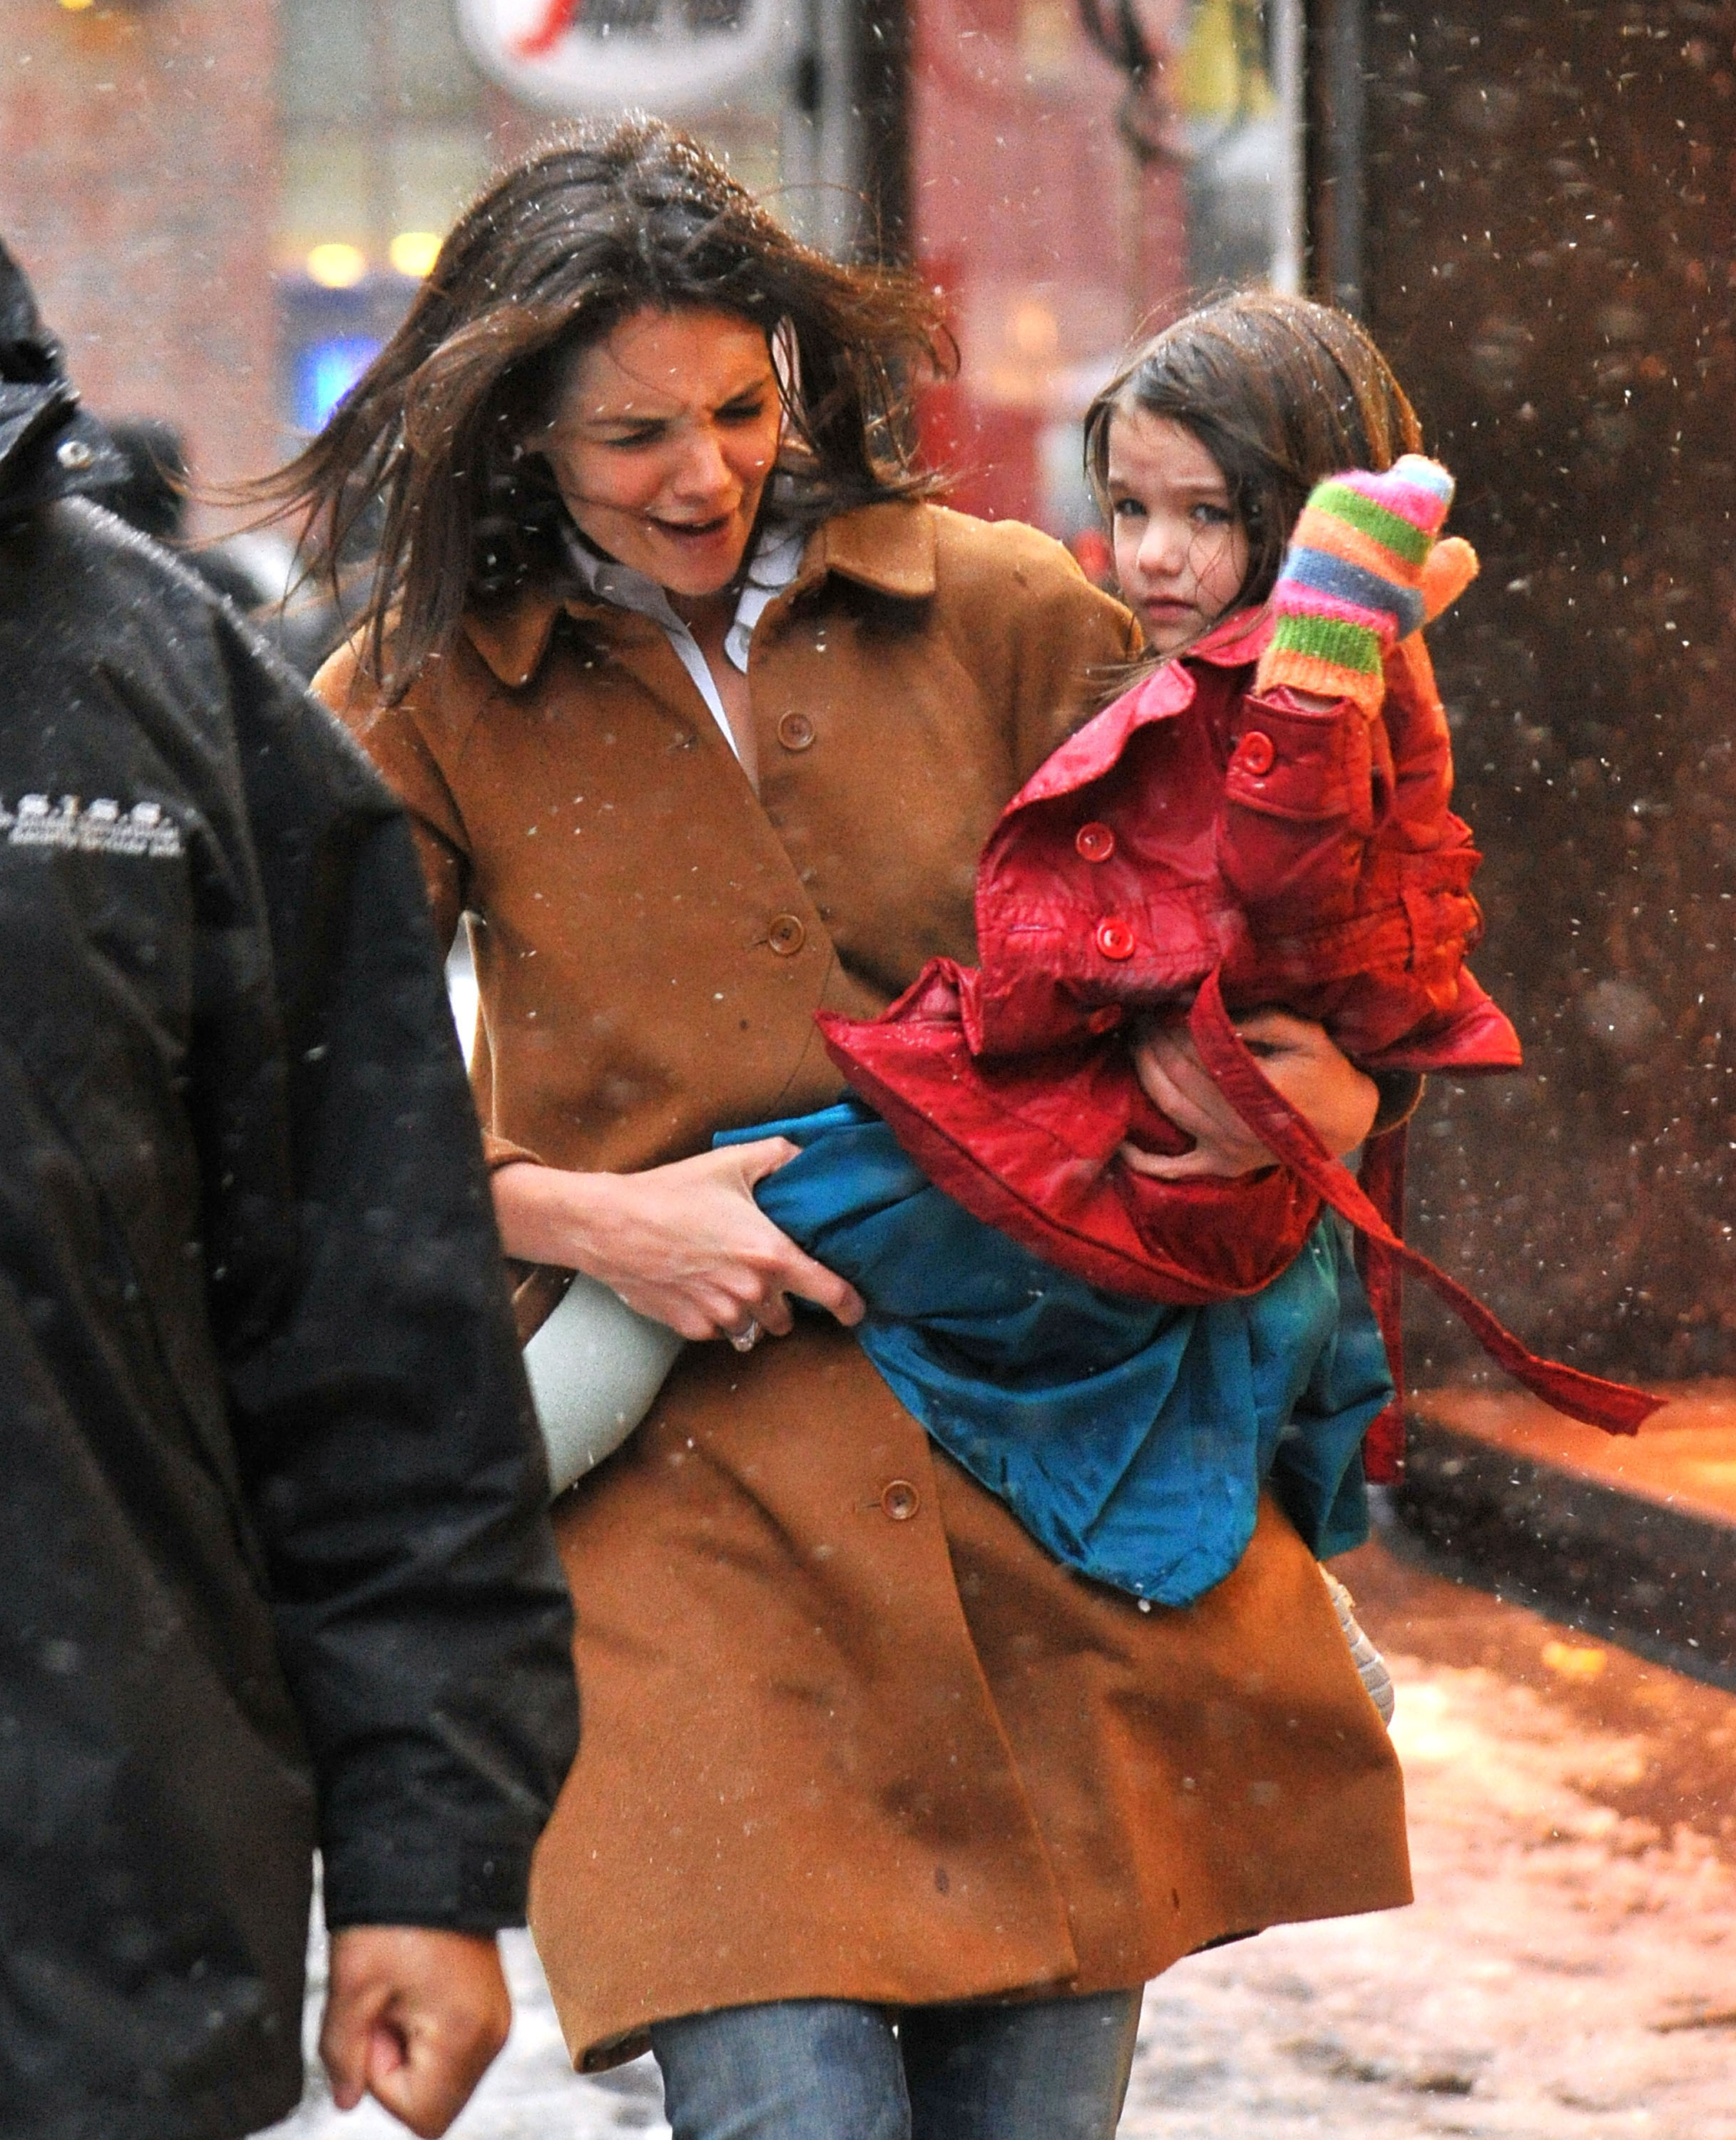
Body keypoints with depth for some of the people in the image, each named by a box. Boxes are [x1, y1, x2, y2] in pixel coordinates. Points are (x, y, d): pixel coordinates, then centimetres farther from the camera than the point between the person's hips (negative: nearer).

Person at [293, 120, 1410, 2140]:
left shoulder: (1009, 613, 6)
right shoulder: (426, 704, 3)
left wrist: (1322, 1085, -6)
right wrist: (578, 1218, -11)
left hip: (1052, 1470, 2)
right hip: (691, 1488, -2)